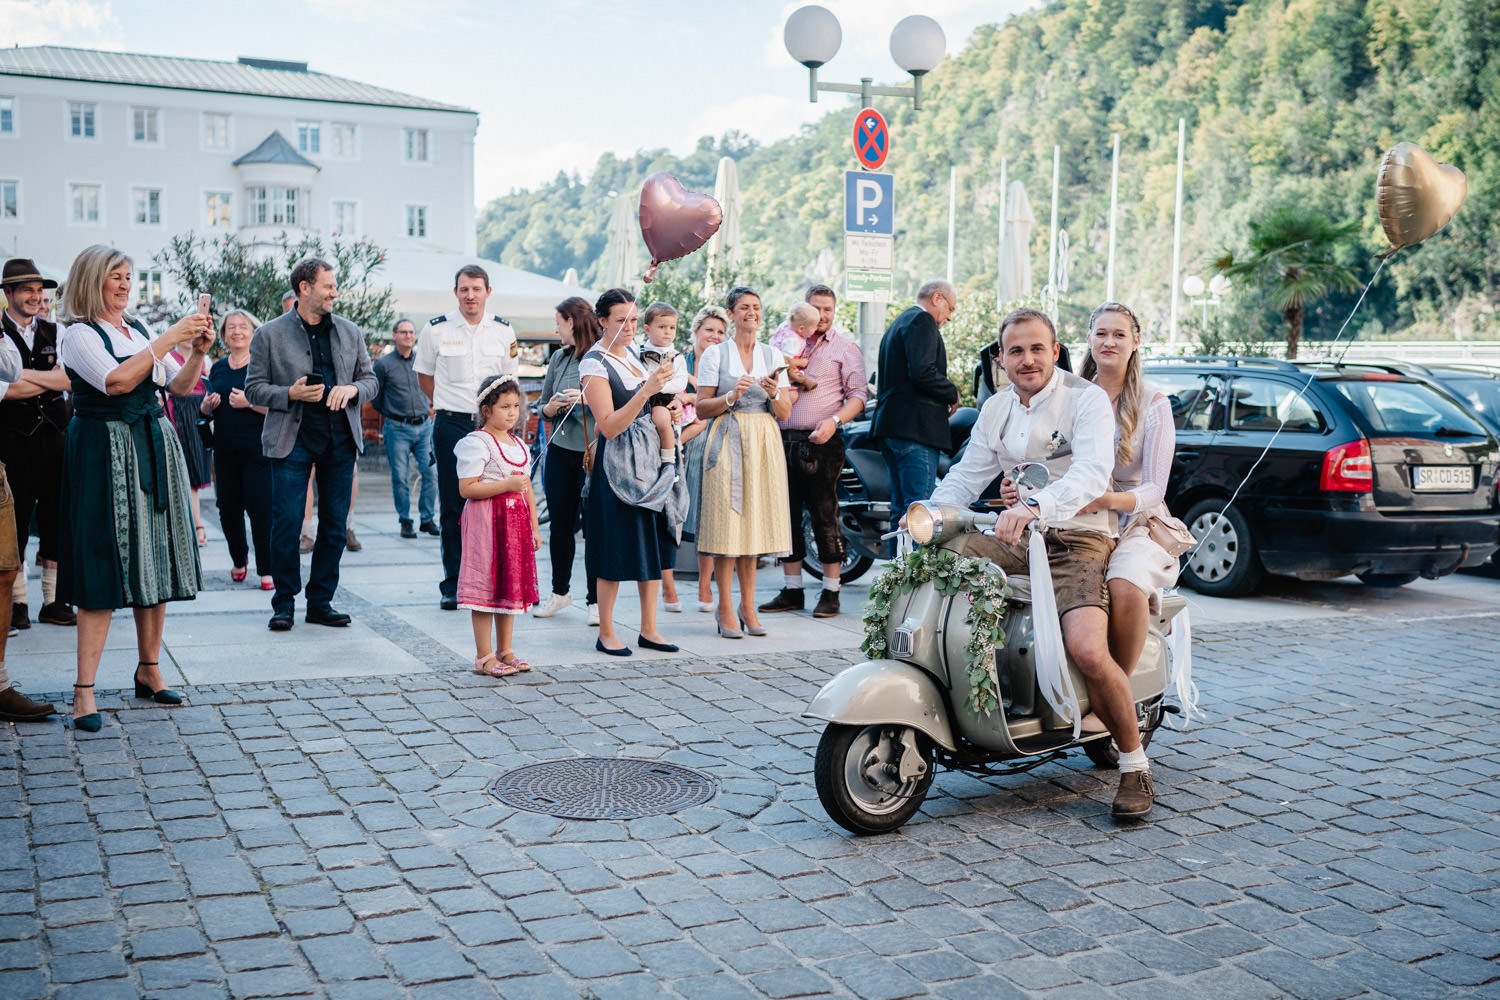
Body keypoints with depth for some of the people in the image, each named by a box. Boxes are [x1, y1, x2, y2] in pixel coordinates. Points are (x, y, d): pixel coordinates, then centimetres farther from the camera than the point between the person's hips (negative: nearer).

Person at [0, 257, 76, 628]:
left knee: (55, 517, 5)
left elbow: (69, 380, -1)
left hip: (55, 434, 4)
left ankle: (53, 601, 12)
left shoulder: (54, 332, 11)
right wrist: (50, 382, -9)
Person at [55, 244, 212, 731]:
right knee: (103, 568, -9)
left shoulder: (140, 330, 13)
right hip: (105, 452, -6)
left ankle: (148, 670, 20)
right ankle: (84, 690, -6)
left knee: (156, 560, 8)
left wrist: (197, 352, -4)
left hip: (154, 450, 6)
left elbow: (180, 386, 14)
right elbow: (117, 381, -22)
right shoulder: (80, 336, -6)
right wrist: (169, 339, -20)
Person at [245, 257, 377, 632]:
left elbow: (370, 379, 15)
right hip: (292, 440, -3)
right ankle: (284, 602, 9)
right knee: (286, 524, -5)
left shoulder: (349, 332, 11)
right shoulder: (270, 335, 1)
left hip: (340, 440, 4)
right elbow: (253, 388, 1)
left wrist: (351, 389, -6)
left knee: (335, 526, 6)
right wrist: (290, 394, -15)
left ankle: (321, 602, 17)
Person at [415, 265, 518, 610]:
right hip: (451, 426, -1)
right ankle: (452, 585, 8)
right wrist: (451, 406, 12)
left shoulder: (503, 331, 6)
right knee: (453, 506, 1)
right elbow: (424, 377, 13)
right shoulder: (436, 330, 1)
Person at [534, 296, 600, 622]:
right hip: (560, 452, 6)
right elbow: (543, 407, 18)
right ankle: (560, 592, 28)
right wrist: (550, 408, -3)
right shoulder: (559, 358, 12)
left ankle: (595, 600, 9)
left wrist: (587, 399, -21)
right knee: (560, 525, 13)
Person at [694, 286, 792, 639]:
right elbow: (702, 409, 0)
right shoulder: (715, 355, 4)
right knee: (726, 523, -6)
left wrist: (774, 393, -10)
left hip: (764, 444, 3)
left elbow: (785, 413, 9)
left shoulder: (773, 355, 13)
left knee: (755, 520, 3)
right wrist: (732, 396, -15)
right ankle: (725, 608, -1)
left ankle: (748, 605, 11)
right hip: (727, 442, -3)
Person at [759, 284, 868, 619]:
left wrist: (834, 421, -17)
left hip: (821, 442, -4)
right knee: (786, 515, 8)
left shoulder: (844, 346, 4)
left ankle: (831, 593, 5)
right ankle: (792, 589, 18)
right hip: (783, 438, 4)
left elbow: (858, 394, -1)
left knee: (824, 516, -3)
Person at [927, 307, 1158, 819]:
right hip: (1016, 539, 7)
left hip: (1078, 539, -6)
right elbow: (967, 474, 17)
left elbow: (1092, 473, -24)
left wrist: (1036, 505, -42)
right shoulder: (997, 408, 14)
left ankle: (1134, 766, -5)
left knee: (1088, 652, -28)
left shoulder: (1087, 398, -8)